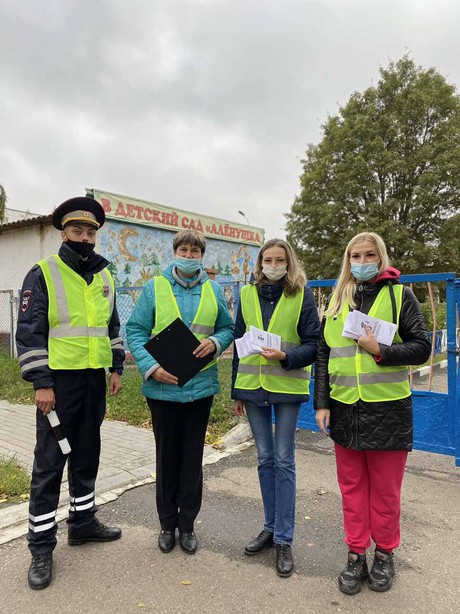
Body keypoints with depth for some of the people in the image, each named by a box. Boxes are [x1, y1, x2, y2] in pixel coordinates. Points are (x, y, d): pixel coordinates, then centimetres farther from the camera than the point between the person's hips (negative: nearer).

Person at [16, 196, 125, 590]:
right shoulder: (43, 274, -7)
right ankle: (42, 547, 16)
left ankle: (83, 522, 33)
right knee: (50, 462, 2)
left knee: (88, 454, 16)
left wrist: (117, 367, 10)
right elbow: (29, 332, -10)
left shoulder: (104, 277, 10)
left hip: (95, 380, 6)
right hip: (58, 381, -5)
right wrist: (41, 383, -15)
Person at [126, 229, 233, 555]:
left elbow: (228, 328, 12)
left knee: (193, 458, 13)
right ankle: (167, 524, 32)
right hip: (163, 386, -1)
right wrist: (151, 366, -17)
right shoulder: (155, 287, -2)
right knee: (167, 457, 12)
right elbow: (136, 330, -4)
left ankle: (187, 524, 31)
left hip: (201, 385, 2)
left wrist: (215, 341, -11)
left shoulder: (213, 290, 5)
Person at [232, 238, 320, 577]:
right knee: (265, 458, 14)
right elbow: (239, 343, 10)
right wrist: (237, 391, 10)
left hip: (288, 386, -3)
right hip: (252, 385, 4)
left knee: (284, 461, 3)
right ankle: (271, 527, 31)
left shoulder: (302, 294, -5)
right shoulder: (247, 294, 5)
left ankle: (284, 539, 18)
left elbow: (313, 345, -5)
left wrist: (285, 356, -24)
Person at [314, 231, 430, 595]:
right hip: (344, 410, 3)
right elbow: (323, 355, 8)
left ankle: (385, 554, 32)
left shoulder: (400, 295, -1)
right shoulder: (337, 302, 8)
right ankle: (356, 555, 29)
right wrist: (321, 403, 2)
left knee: (385, 489, 11)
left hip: (388, 410, -3)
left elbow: (421, 348, -4)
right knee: (352, 487, 13)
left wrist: (380, 351, -19)